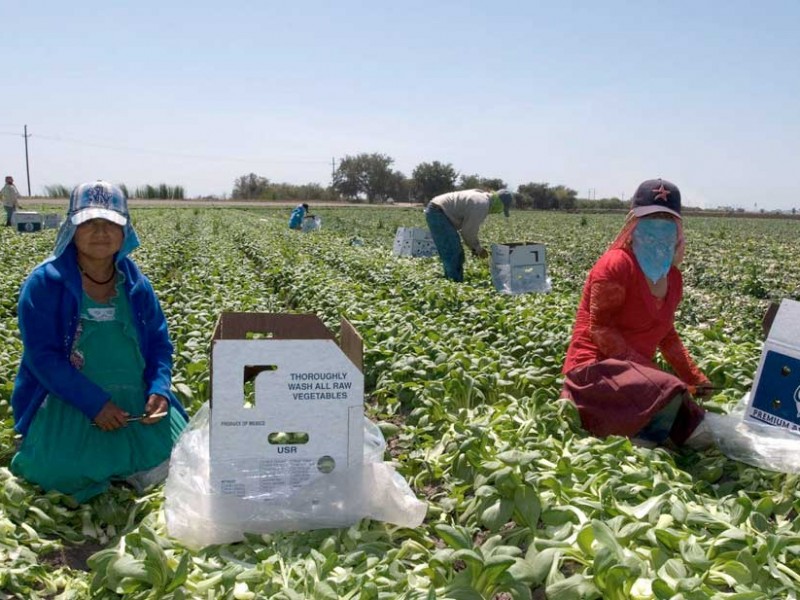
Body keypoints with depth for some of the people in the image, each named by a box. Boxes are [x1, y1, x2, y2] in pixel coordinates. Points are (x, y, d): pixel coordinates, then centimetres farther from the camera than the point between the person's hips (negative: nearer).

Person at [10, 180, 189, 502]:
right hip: (67, 402, -3)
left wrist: (159, 390, -11)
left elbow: (159, 344, 9)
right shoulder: (44, 283, -7)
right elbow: (43, 357, -13)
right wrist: (94, 402, -21)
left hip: (136, 402, 4)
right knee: (62, 473, -25)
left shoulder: (136, 284, 7)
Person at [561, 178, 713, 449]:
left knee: (699, 436, -1)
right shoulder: (617, 264, -14)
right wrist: (644, 366, -23)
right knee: (670, 394, -34)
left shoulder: (673, 277, 12)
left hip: (635, 371, 9)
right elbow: (599, 328, -18)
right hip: (596, 367, -8)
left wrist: (697, 379, 16)